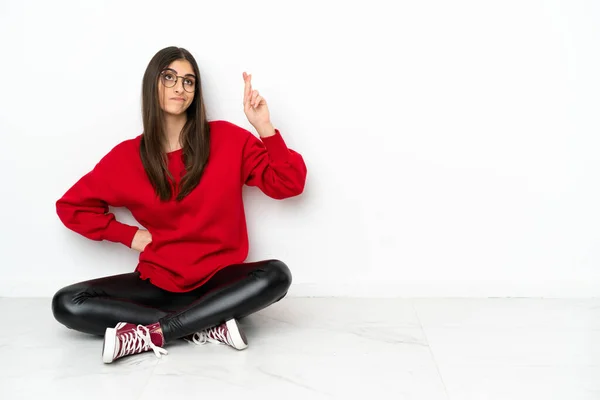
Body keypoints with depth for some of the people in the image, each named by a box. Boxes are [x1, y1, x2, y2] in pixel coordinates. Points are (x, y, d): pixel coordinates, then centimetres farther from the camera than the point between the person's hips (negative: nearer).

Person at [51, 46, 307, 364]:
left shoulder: (227, 139, -4)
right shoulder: (127, 156, -1)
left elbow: (289, 184, -6)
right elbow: (71, 206, 11)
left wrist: (264, 128, -17)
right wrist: (129, 235, 0)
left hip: (218, 277, -1)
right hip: (158, 280, 2)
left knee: (276, 275, -32)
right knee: (66, 305, -19)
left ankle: (151, 333, -29)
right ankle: (208, 325, -24)